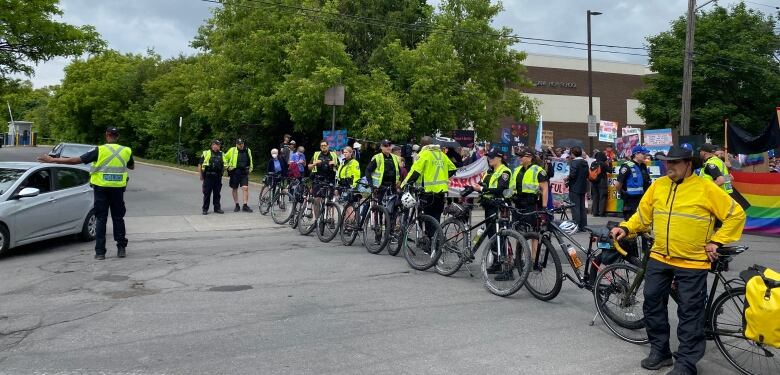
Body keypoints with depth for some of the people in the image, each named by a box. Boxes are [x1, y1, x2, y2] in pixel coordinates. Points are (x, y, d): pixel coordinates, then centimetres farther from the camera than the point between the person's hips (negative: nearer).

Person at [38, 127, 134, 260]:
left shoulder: (99, 151, -9)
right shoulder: (126, 151, -1)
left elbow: (76, 160, -11)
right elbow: (132, 166, 18)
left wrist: (52, 160, -4)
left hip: (101, 188, -2)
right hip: (118, 189, 2)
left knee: (101, 219, 5)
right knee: (118, 218, 12)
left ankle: (100, 251, 4)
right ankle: (121, 248, 12)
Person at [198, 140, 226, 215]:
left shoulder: (221, 154, 13)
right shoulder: (206, 153, -1)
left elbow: (223, 165, 20)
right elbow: (200, 165, 0)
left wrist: (222, 172, 7)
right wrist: (201, 175, -3)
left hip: (218, 177, 4)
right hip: (208, 176, -4)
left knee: (217, 194, 9)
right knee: (207, 193, 1)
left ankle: (217, 208, 17)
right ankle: (205, 209, 7)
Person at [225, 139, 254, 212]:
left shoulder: (248, 150, 7)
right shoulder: (232, 150, -1)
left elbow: (250, 161, 23)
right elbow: (225, 158, 9)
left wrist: (250, 168, 15)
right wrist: (228, 166, 1)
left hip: (244, 172, 1)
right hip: (235, 172, -1)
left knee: (245, 188, -11)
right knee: (235, 189, 7)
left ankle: (245, 206, -7)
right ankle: (237, 206, 19)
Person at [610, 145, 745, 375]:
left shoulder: (706, 189, -8)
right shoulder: (658, 186, 4)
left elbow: (736, 214, -6)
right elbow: (643, 215, 10)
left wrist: (716, 242, -9)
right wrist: (626, 228, -5)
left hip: (692, 263, -5)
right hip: (659, 258, 5)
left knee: (690, 313, 4)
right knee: (652, 303, 11)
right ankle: (659, 351, 27)